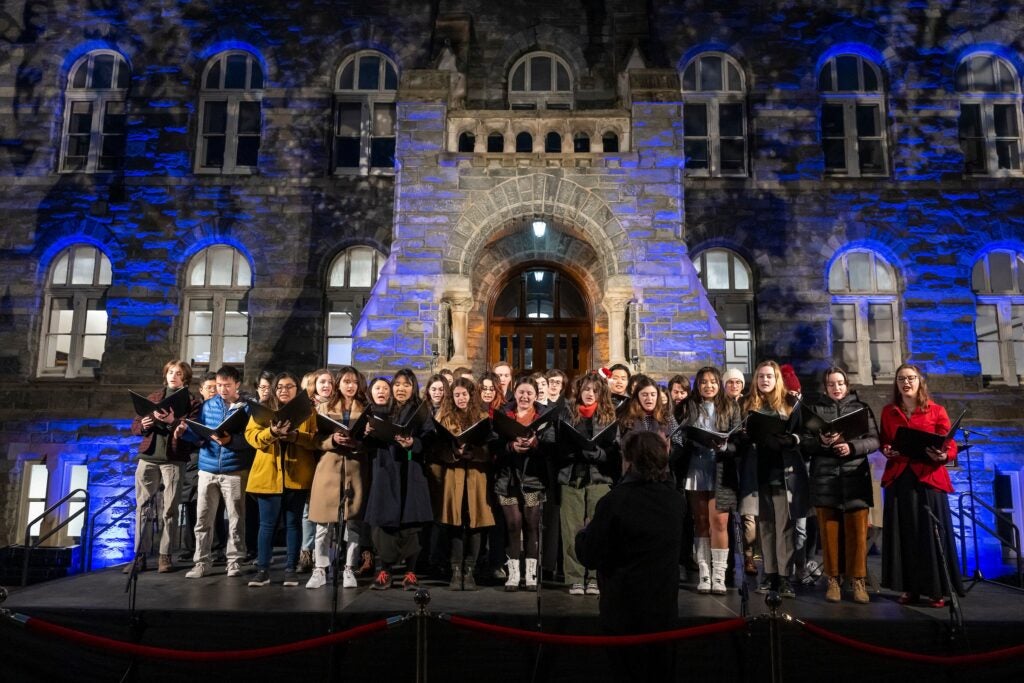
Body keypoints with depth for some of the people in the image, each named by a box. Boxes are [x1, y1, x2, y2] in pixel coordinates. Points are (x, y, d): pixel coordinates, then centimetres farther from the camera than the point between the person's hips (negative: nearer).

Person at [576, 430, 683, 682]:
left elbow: (590, 557, -15)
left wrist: (584, 531, 6)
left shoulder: (614, 501, -21)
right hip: (664, 610, 5)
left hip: (625, 613, -5)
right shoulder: (675, 499, -2)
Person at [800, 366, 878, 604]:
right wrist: (821, 442, -16)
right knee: (829, 531, 2)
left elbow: (874, 440, 4)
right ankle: (833, 580, 10)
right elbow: (804, 441, 4)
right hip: (825, 477, 0)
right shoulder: (815, 409, 11)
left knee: (857, 531, -2)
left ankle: (858, 580, 9)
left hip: (855, 476, 0)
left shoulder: (861, 408, 11)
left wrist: (852, 447, -13)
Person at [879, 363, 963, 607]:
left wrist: (942, 455, -20)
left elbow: (951, 446, 0)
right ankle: (910, 588, 12)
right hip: (899, 479, 3)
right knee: (904, 533, 4)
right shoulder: (888, 412, 10)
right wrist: (886, 451, -3)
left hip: (929, 479, -2)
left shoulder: (936, 411, 2)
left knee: (931, 533, -2)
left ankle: (937, 590, 8)